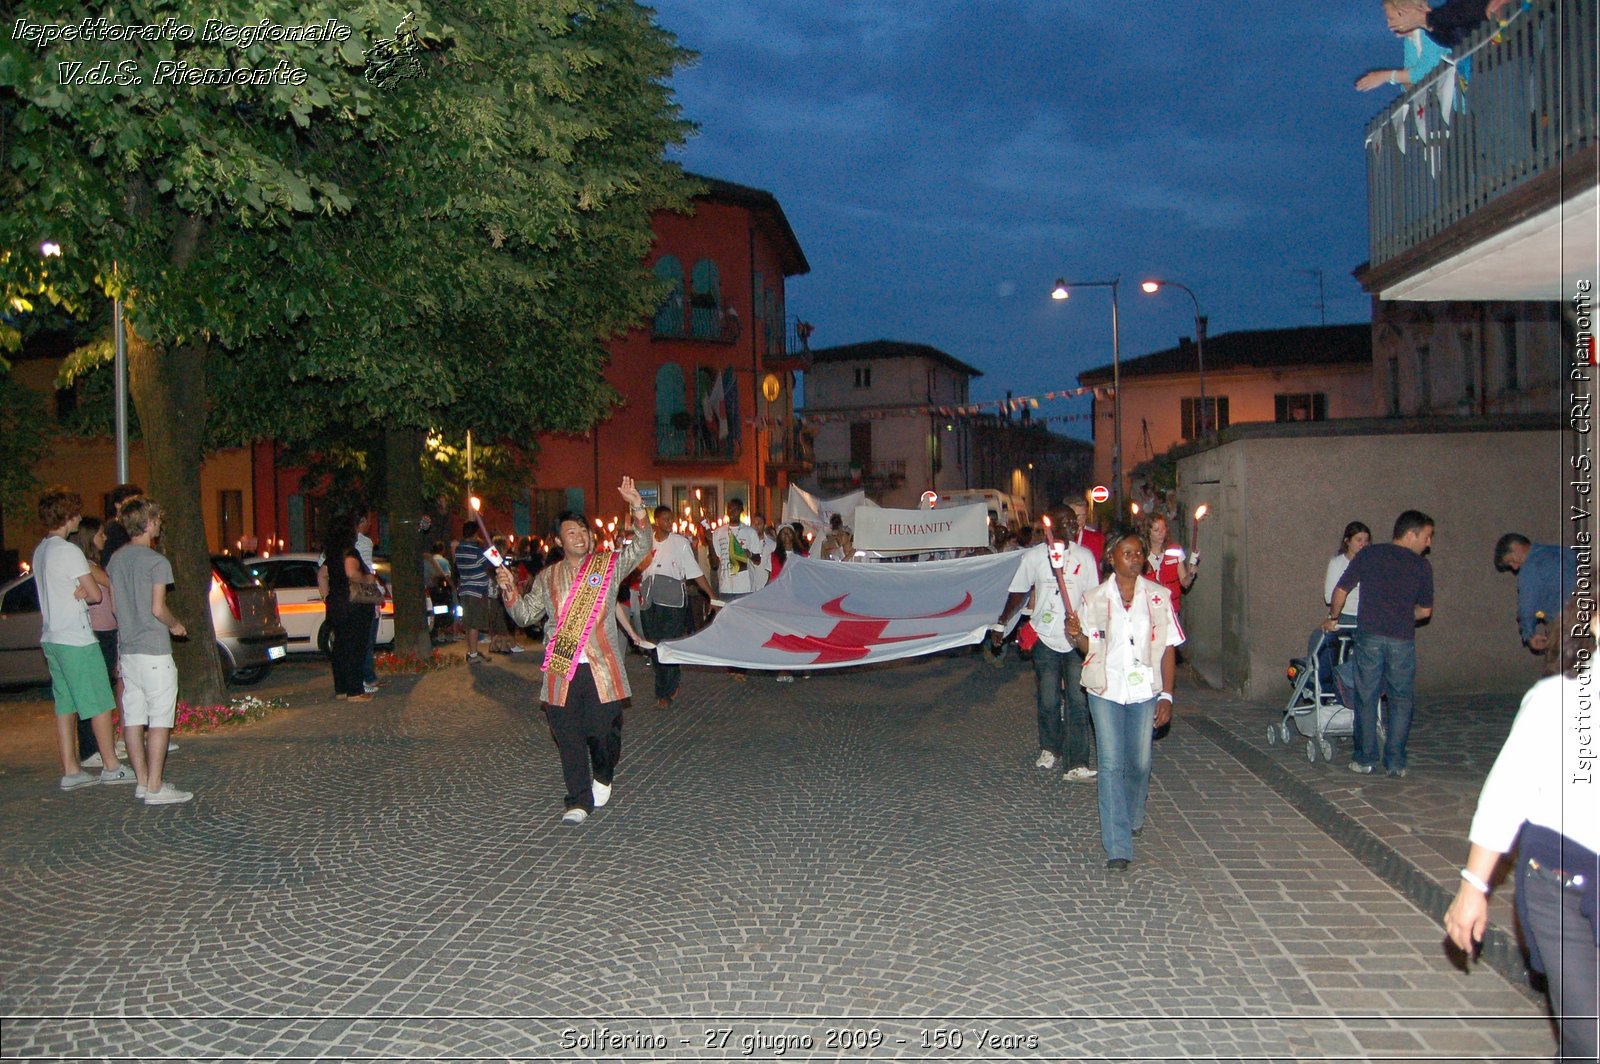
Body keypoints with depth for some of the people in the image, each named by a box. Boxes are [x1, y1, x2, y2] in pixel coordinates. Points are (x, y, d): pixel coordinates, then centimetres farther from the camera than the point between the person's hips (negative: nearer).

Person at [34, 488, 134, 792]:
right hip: (76, 640, -9)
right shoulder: (68, 551, -15)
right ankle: (112, 767, 4)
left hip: (51, 638, 9)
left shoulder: (40, 551, 13)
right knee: (100, 704, -1)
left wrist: (79, 592, 0)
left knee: (65, 706, 10)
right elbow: (95, 594, -14)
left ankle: (70, 770, 12)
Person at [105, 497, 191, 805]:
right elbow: (158, 608, -17)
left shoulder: (115, 560, 11)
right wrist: (176, 626, 3)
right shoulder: (157, 562, -12)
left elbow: (113, 606, 14)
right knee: (160, 719, -4)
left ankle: (143, 781, 16)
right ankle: (155, 787, -5)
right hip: (153, 652, -8)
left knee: (133, 718, 10)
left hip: (127, 649, 8)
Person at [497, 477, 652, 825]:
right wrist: (510, 591, -3)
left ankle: (603, 777, 31)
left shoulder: (609, 565, 8)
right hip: (561, 671, 2)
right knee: (568, 735, 0)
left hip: (600, 667, -2)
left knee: (604, 730, 0)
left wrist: (637, 508, -16)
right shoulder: (547, 577, 15)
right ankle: (580, 800, 10)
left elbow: (641, 547, -3)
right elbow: (526, 614, 15)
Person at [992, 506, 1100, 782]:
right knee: (1048, 701, 5)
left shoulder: (1085, 556, 1)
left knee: (1078, 701, -4)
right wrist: (1000, 624, 6)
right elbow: (1018, 593, 6)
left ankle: (1076, 764, -2)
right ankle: (1050, 749, 30)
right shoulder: (1034, 556, -3)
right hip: (1045, 637, -1)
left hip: (1077, 638, 1)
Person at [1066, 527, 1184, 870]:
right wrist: (1076, 636, -15)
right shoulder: (1095, 599, 0)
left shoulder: (1158, 596, 0)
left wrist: (1166, 695, -3)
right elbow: (1089, 649, 7)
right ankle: (1118, 847, -5)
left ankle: (1133, 818, 39)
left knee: (1140, 762, 9)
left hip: (1145, 690, 1)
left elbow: (1169, 647, 3)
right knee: (1111, 764, -6)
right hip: (1106, 690, -1)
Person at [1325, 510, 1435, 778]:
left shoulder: (1368, 555, 7)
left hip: (1369, 636, 1)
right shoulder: (1422, 566, 6)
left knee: (1366, 698, 8)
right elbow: (1425, 611, 10)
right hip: (1402, 639, -1)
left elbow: (1340, 590, 6)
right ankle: (1395, 762, 8)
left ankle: (1365, 759, 12)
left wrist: (1333, 619, 21)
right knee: (1401, 700, 10)